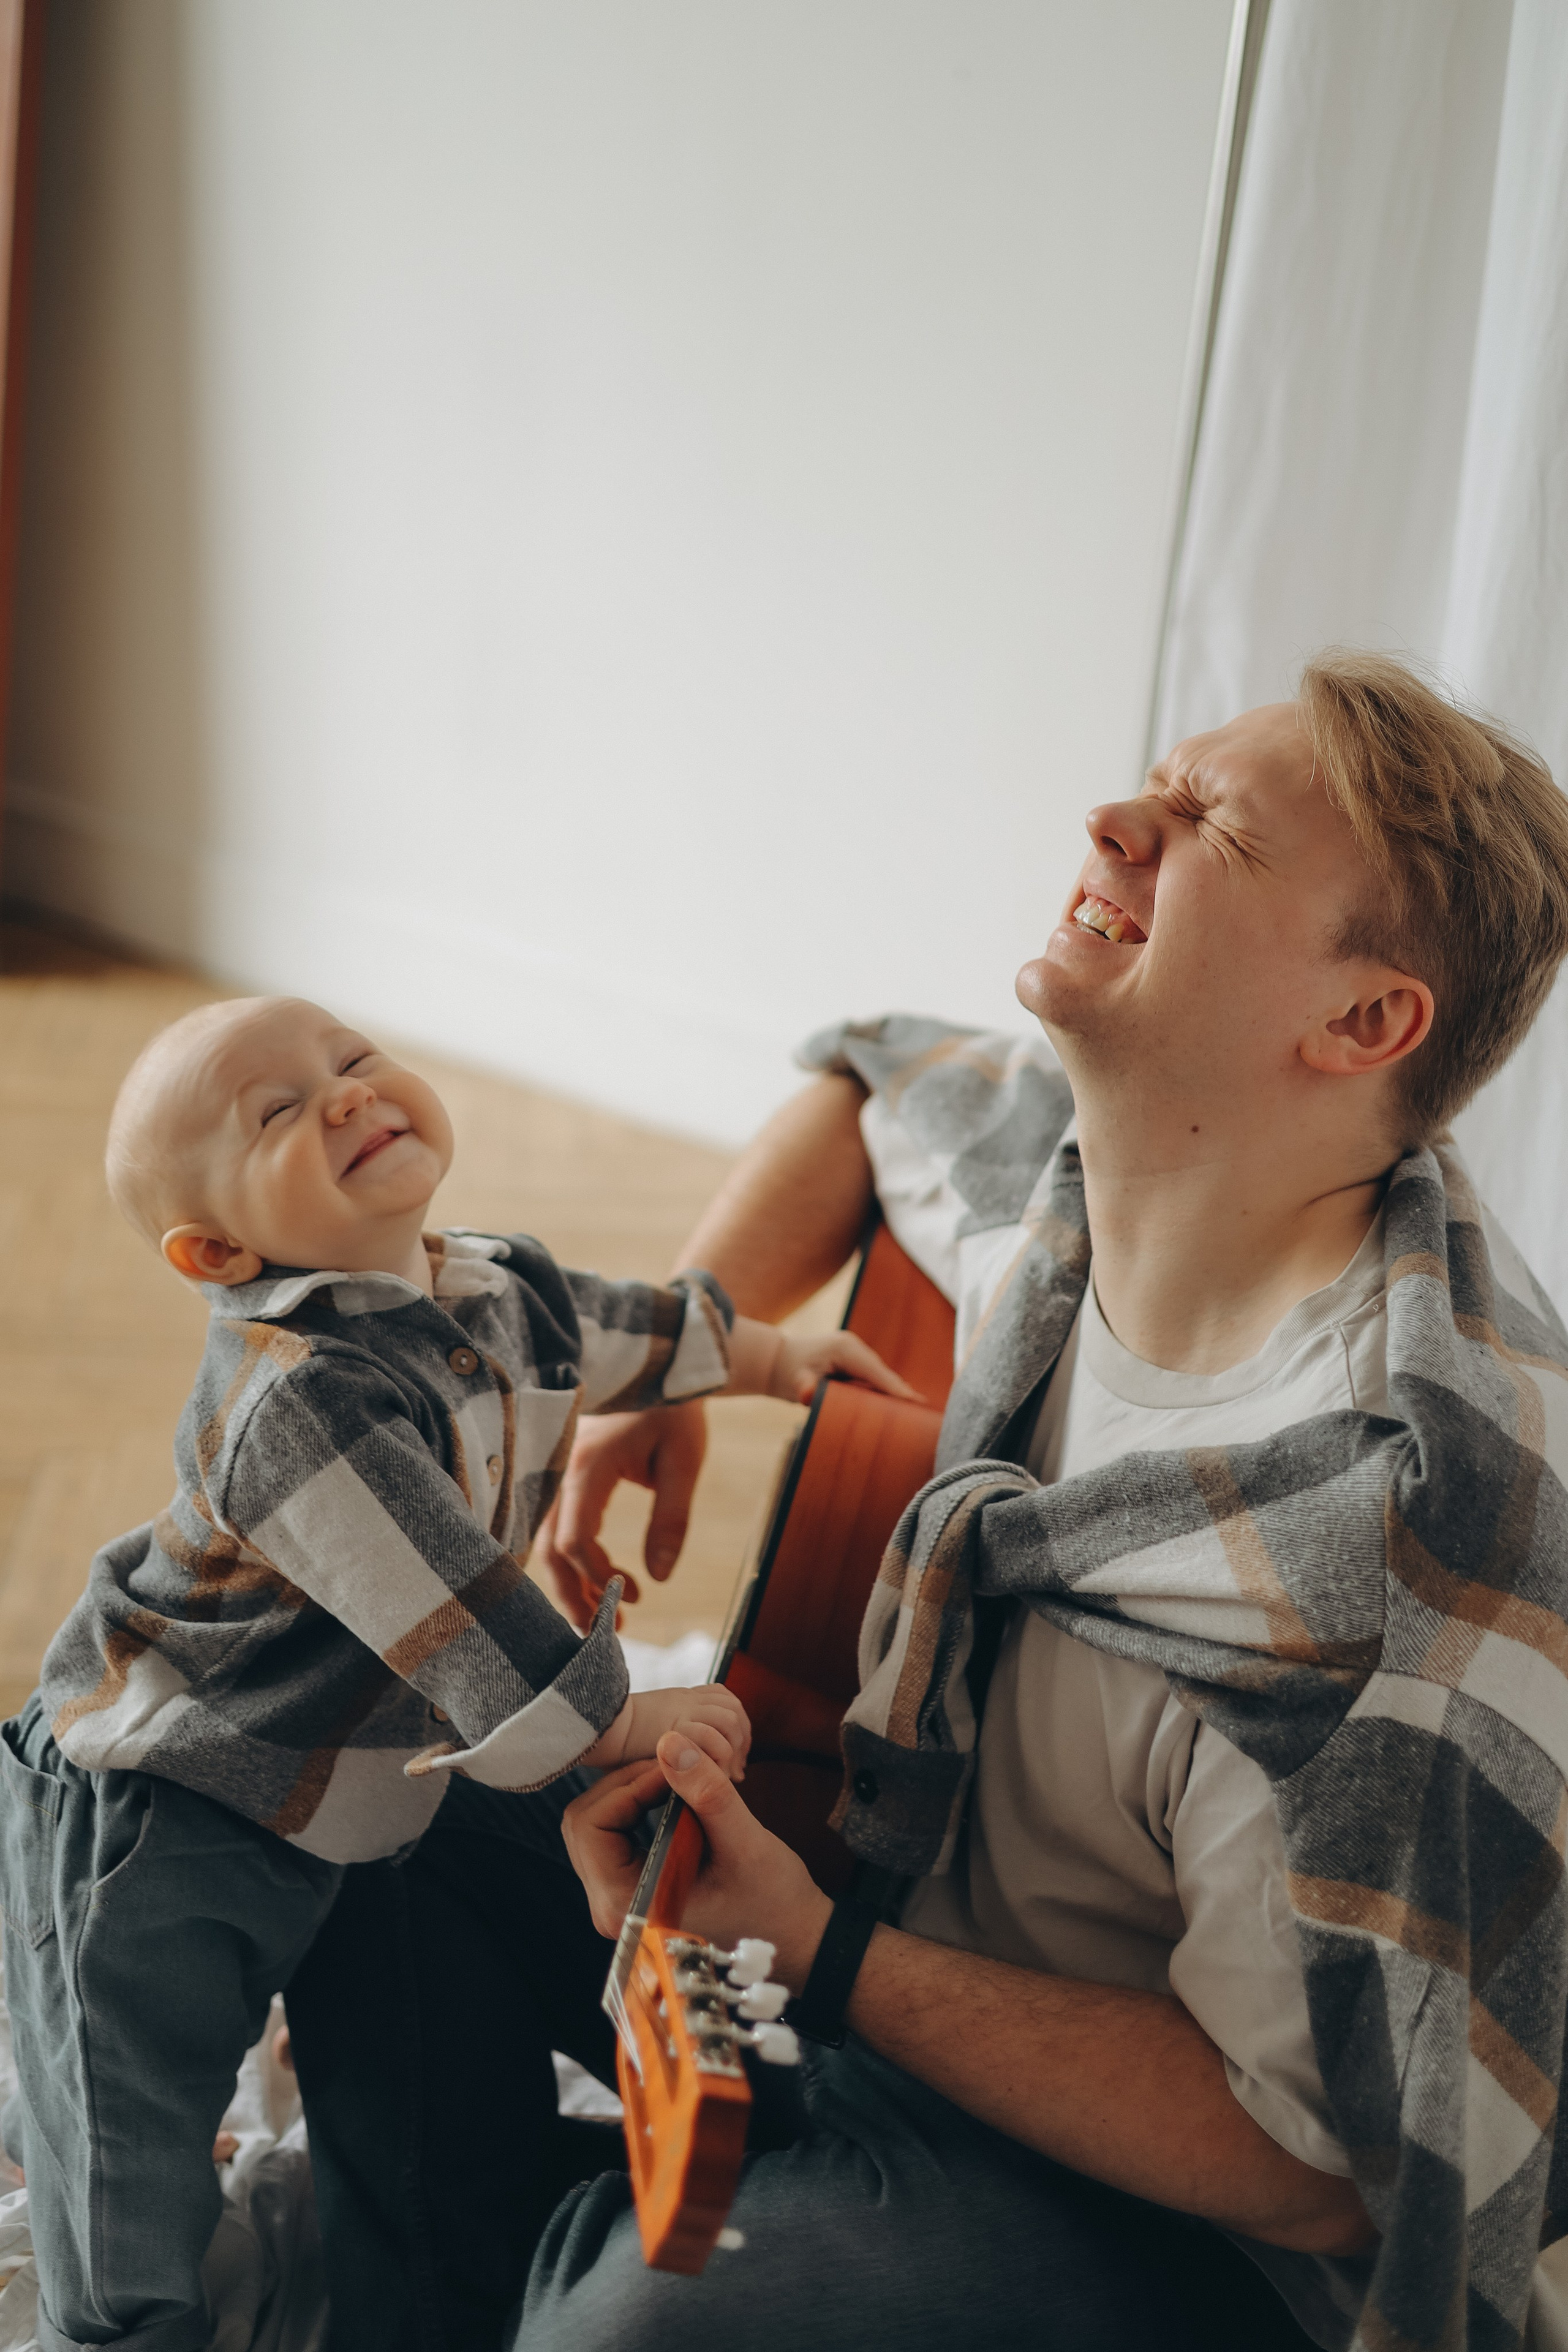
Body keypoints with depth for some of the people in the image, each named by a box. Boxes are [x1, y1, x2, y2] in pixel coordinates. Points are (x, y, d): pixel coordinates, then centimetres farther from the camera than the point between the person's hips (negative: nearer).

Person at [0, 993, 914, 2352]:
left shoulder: (496, 1292, -5)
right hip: (148, 1821, -9)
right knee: (134, 2125, 1)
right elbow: (446, 1607, -35)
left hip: (330, 1788, 9)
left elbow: (616, 1331, 18)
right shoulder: (298, 1397, -35)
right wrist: (617, 1724, -28)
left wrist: (771, 1357, 29)